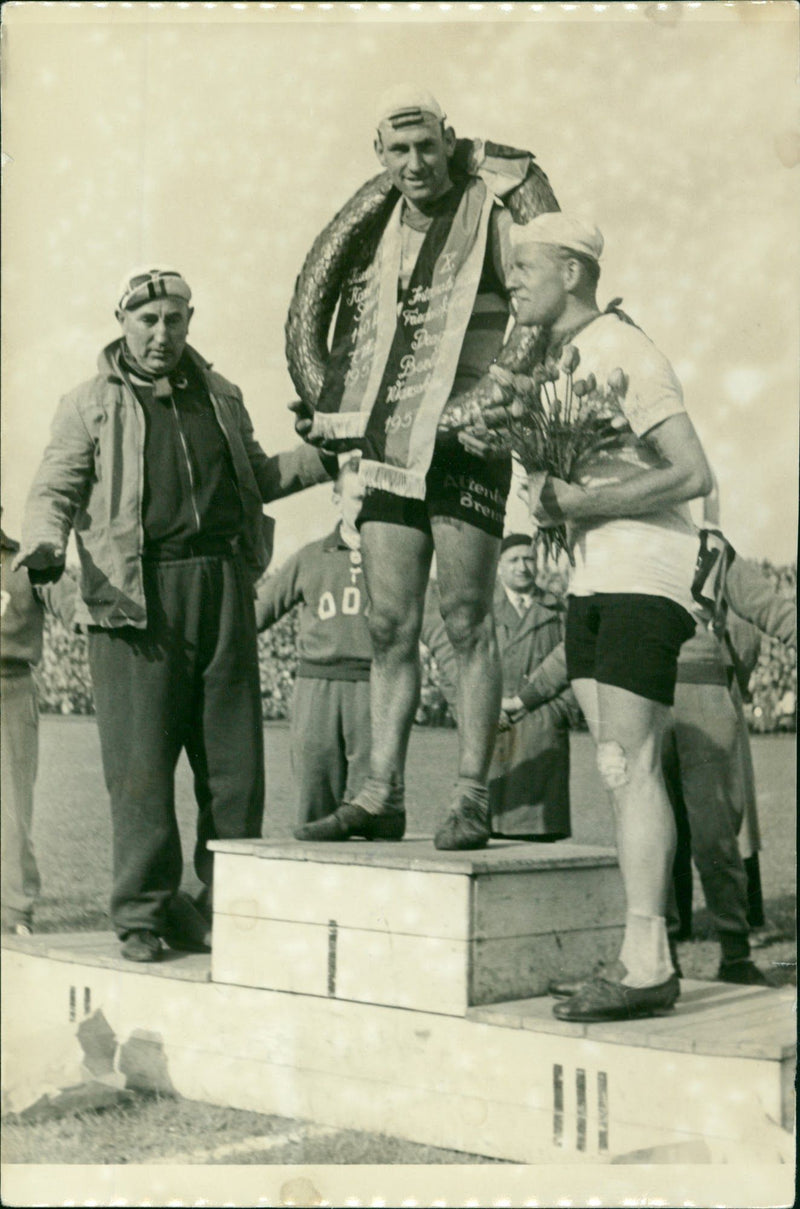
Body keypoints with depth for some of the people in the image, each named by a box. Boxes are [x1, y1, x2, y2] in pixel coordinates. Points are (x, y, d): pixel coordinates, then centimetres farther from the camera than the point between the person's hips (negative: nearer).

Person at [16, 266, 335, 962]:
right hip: (137, 594, -4)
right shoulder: (91, 406, 9)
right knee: (141, 761, -6)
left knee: (235, 762, 3)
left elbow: (257, 476, 32)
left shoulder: (220, 397, 20)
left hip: (223, 589, 4)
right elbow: (56, 490, 3)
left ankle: (225, 911, 14)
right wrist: (44, 546, -17)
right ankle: (143, 915, 4)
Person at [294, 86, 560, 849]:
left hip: (465, 443, -6)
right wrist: (328, 414, 16)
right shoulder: (376, 230, 15)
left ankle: (471, 800, -1)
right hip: (388, 445, 6)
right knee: (389, 628, 5)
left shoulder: (490, 215, -3)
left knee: (466, 622, -5)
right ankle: (381, 797, 9)